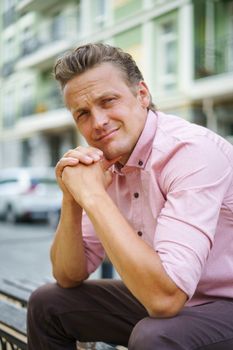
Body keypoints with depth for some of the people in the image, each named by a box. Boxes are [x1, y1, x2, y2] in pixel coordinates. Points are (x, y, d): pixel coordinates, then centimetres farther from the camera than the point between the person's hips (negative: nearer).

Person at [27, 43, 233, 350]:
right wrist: (72, 200, -14)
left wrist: (93, 195, -29)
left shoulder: (193, 150, -25)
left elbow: (165, 296, -33)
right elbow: (69, 276, 2)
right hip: (160, 298, 7)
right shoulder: (105, 163, -1)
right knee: (47, 303, 8)